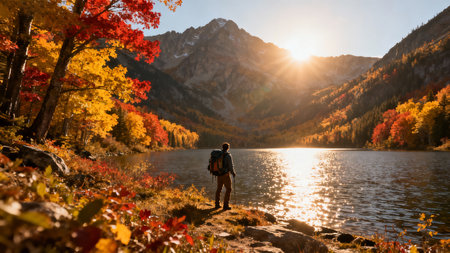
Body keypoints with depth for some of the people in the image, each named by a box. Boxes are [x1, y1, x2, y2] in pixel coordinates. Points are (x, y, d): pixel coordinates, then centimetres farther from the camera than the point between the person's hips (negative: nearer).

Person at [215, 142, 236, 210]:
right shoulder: (228, 155, -14)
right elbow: (231, 166, -15)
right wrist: (233, 173, 3)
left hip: (219, 174, 6)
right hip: (226, 175, -6)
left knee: (219, 189, 19)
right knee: (228, 189, 5)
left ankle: (217, 204, 26)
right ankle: (226, 205, 2)